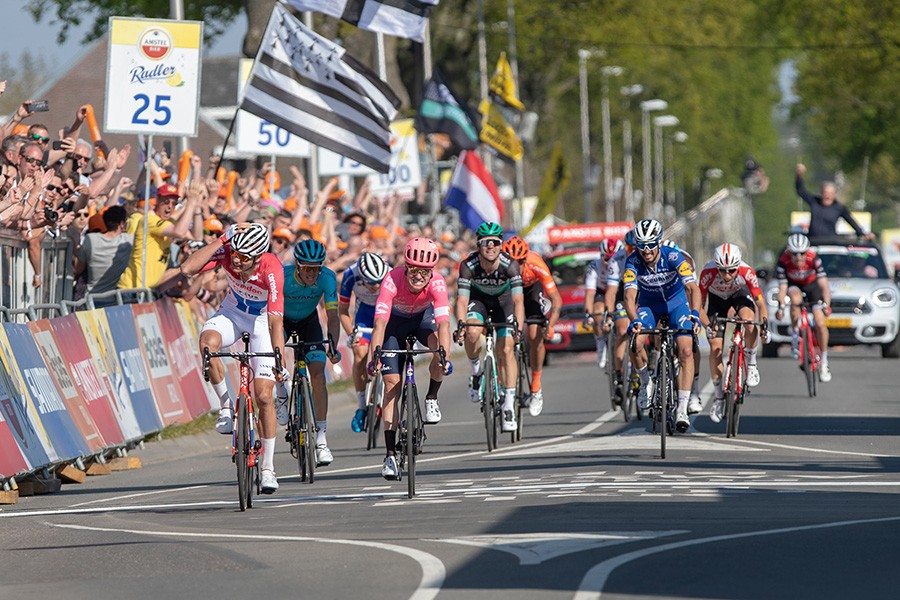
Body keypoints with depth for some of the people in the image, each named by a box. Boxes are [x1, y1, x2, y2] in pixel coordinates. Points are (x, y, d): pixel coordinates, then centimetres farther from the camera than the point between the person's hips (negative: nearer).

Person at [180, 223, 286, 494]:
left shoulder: (272, 270, -34)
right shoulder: (227, 252, -26)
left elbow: (276, 321, -34)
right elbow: (187, 269, -38)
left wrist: (279, 360, -42)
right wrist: (223, 239, -40)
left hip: (262, 321, -2)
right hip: (232, 311, 2)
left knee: (263, 396, -8)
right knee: (208, 342, -34)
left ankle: (267, 468, 5)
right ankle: (226, 407, -13)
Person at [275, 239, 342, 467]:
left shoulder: (327, 277, -29)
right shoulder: (282, 276, -33)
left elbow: (333, 315, -28)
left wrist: (333, 346, -42)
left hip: (308, 320, 1)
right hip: (282, 319, -1)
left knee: (318, 373, -15)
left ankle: (321, 439, -12)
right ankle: (282, 392, 1)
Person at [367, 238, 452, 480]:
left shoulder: (437, 283, -33)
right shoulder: (392, 280, -36)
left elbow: (443, 324, -42)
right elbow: (380, 323, -42)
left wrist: (444, 357, -57)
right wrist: (374, 357, -55)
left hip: (423, 317, 1)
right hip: (396, 319, -1)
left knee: (440, 349, -32)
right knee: (392, 382, -11)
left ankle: (431, 398, -1)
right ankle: (390, 455, -8)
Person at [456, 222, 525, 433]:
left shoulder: (510, 265, -31)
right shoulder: (468, 265, -29)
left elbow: (518, 300, -37)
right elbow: (462, 299, -32)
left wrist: (518, 326, -53)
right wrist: (461, 324, -50)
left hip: (503, 301, 0)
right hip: (478, 299, 0)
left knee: (506, 350, -14)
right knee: (472, 332, -31)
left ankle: (509, 405, -7)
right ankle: (476, 372, -2)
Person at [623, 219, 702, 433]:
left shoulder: (673, 257, -28)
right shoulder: (633, 262, -25)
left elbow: (692, 287, -35)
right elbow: (630, 296, -31)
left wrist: (694, 313, -53)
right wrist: (634, 321, -49)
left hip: (677, 303, -1)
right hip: (649, 305, 1)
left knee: (686, 351, -19)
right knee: (635, 343, -26)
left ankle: (682, 409, -18)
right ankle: (646, 381, 3)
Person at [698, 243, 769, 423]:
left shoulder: (747, 272, -35)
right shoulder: (708, 273, -35)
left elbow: (761, 304, -27)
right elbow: (699, 306, -26)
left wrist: (764, 325, -43)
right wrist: (708, 325, -43)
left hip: (740, 294, -1)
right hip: (717, 298, 1)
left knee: (749, 321, -34)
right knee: (715, 346, -9)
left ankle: (751, 364, -9)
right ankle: (718, 396, 6)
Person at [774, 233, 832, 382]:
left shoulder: (814, 259, -33)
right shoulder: (783, 262, -30)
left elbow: (824, 284, -34)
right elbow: (782, 287, -28)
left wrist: (826, 304, -47)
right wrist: (781, 307, -42)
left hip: (812, 284, 0)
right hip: (794, 285, 0)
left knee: (820, 324, -9)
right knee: (795, 299, -37)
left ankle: (824, 361, 7)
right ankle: (795, 334, -16)